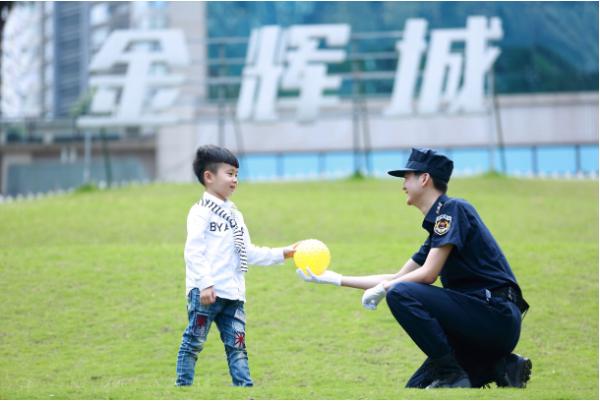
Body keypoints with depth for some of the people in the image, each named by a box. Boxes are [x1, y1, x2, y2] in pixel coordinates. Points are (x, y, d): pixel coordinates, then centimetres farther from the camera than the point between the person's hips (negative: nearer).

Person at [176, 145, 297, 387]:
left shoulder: (234, 215, 22)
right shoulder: (201, 212, -5)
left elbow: (248, 253, 23)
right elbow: (194, 251, -13)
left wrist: (281, 254, 16)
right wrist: (204, 284, -22)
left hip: (233, 294, 8)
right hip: (206, 293, -8)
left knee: (237, 346, 5)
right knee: (194, 342, -3)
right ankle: (183, 386, 3)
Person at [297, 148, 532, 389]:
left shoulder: (452, 209, -8)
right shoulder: (436, 224, 20)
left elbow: (428, 274, -16)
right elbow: (397, 278, 25)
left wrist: (383, 287, -3)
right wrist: (337, 280, 26)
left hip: (496, 314, -9)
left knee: (401, 294, -20)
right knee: (417, 389, 9)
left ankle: (451, 375, -16)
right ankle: (501, 367, 8)